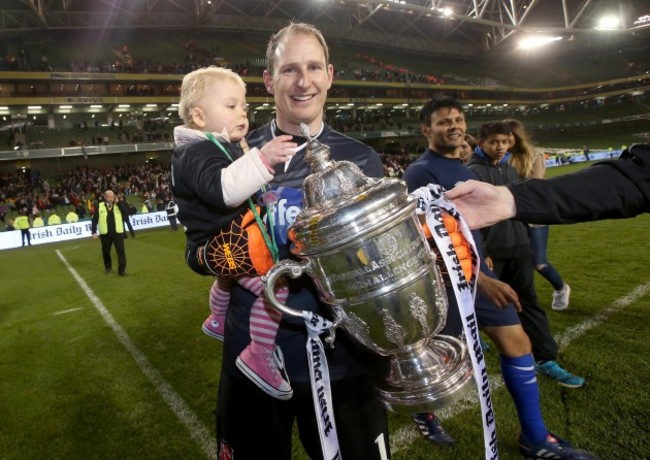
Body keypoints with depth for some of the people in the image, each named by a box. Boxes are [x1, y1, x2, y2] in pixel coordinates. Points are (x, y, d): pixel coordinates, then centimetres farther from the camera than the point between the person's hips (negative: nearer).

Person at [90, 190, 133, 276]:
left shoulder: (118, 205, 5)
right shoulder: (99, 206, 1)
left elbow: (126, 212, -11)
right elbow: (94, 220, 2)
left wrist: (118, 202, -13)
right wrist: (94, 232, -4)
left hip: (118, 232, 0)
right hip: (105, 233, 1)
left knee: (121, 250, -5)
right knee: (106, 251, 14)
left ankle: (122, 269, 0)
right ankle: (108, 267, 34)